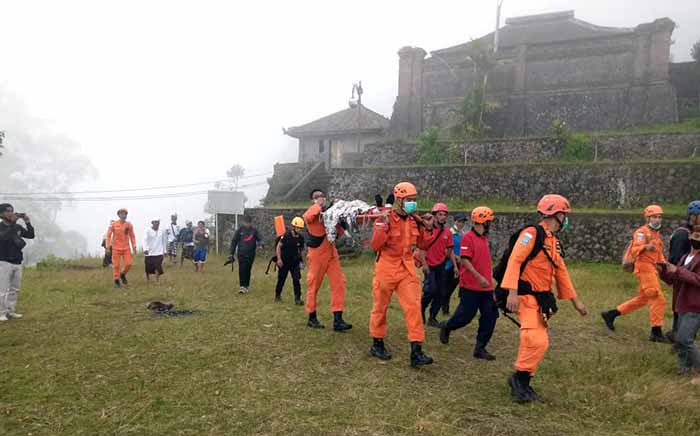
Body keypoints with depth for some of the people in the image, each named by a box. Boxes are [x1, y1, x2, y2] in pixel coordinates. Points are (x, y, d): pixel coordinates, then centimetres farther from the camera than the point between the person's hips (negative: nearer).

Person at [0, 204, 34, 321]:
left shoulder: (18, 227, 9)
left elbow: (31, 235, 4)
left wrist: (27, 222, -8)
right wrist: (13, 223, -29)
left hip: (18, 263, 6)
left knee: (15, 289, 9)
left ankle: (11, 311, 17)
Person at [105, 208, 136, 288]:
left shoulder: (129, 225, 3)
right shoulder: (113, 224, -3)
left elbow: (132, 236, 8)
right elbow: (108, 235, 0)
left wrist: (134, 246, 3)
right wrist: (108, 245, -5)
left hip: (126, 248, 2)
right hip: (116, 248, -2)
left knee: (128, 264, -4)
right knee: (116, 265, 0)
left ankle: (122, 274, 25)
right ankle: (116, 281, 14)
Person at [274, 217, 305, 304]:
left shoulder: (300, 238, -2)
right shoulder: (286, 235, -15)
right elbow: (278, 246, -10)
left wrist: (300, 260, 8)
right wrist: (279, 259, -14)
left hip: (295, 262, 3)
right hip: (284, 262, -3)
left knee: (296, 280, -8)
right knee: (281, 279, 11)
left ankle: (297, 298, -5)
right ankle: (277, 295, 31)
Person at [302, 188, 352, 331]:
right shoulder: (312, 213, -4)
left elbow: (340, 232, 12)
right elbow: (307, 217, -30)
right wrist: (318, 205, -18)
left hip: (332, 253, 5)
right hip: (316, 254, -5)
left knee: (338, 283, -4)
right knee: (313, 286, 4)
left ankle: (337, 320, -2)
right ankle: (312, 318, 19)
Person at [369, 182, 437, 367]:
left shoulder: (415, 220, 4)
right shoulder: (385, 219, -13)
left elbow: (422, 245, 13)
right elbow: (375, 245, -22)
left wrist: (428, 229, -1)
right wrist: (384, 225, -31)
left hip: (407, 270, 4)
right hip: (386, 269, -4)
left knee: (414, 307, -6)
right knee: (380, 307, 10)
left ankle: (416, 351, -2)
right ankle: (377, 345, 30)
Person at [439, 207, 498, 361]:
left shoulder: (485, 238, 14)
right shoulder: (468, 237, -13)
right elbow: (465, 260, -19)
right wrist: (479, 277, -26)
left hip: (486, 287, 8)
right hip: (471, 286, -8)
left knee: (490, 316, 3)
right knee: (465, 316, 0)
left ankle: (480, 348, 11)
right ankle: (446, 326, 30)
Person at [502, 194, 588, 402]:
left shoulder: (553, 241, 16)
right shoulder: (532, 233, -12)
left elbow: (561, 272, 22)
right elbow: (515, 260, -21)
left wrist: (575, 301, 25)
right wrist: (512, 292, -30)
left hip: (541, 298, 9)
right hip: (526, 296, -9)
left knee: (540, 343, 10)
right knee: (536, 340, -18)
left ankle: (522, 383, 19)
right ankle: (519, 377, 1)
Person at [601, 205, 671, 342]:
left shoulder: (656, 233, 19)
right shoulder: (642, 232, -10)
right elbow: (634, 250, -26)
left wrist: (664, 263, 12)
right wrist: (645, 247, -46)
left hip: (652, 269, 10)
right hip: (644, 268, -10)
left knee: (642, 299, 15)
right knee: (658, 299, -8)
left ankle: (611, 314, 20)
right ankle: (656, 332, -1)